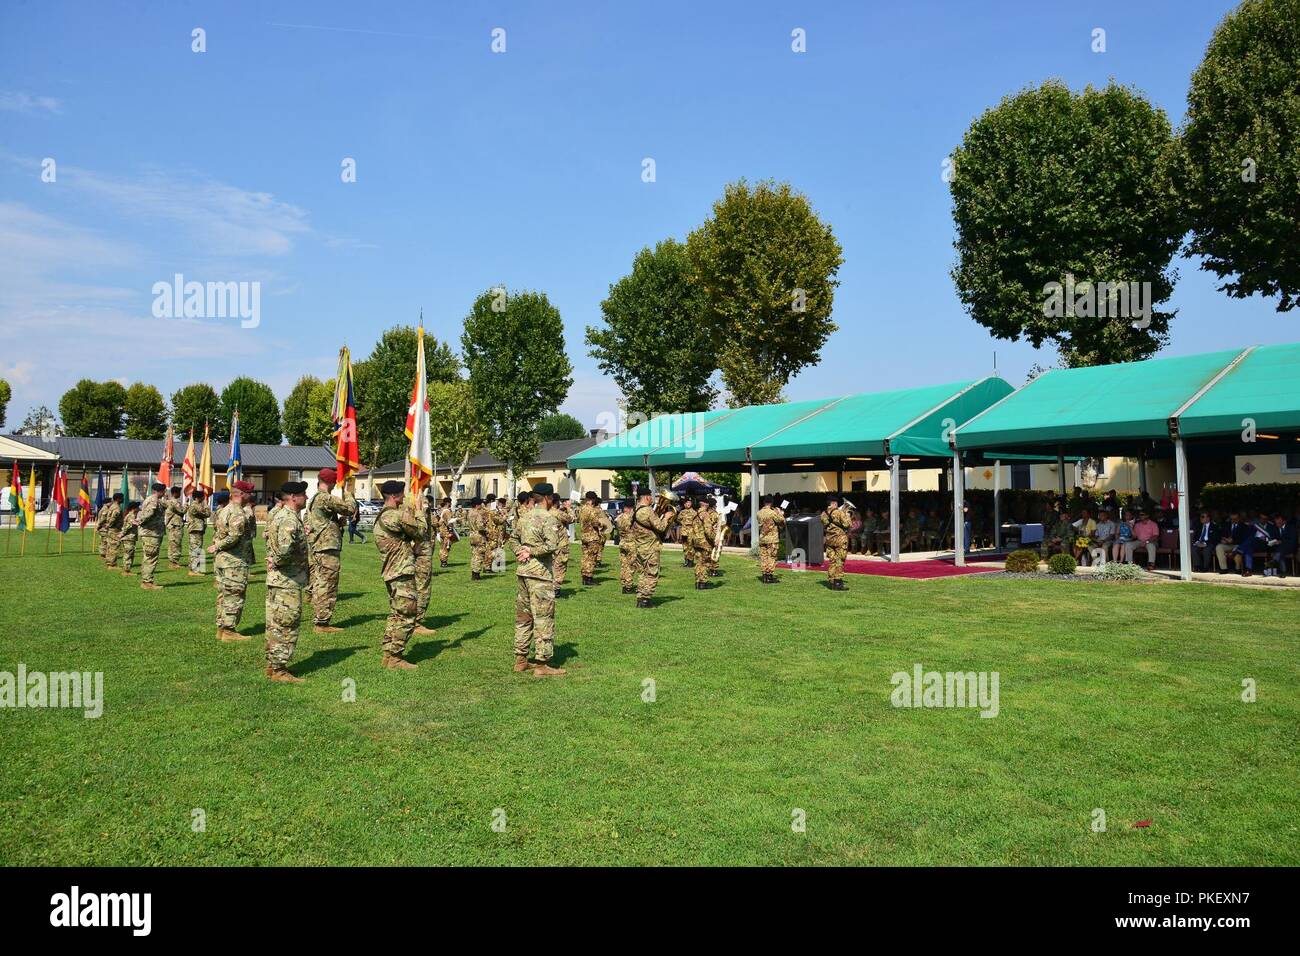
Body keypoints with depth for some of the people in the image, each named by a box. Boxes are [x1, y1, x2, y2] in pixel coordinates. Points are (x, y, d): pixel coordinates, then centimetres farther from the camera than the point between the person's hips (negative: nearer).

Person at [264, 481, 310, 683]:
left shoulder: (281, 514, 13)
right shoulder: (289, 519, -21)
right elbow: (285, 549, -34)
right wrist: (279, 562, -16)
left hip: (277, 580, 11)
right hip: (288, 581, -11)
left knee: (275, 624, 17)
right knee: (286, 626, -3)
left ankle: (272, 665, 26)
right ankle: (279, 670, 3)